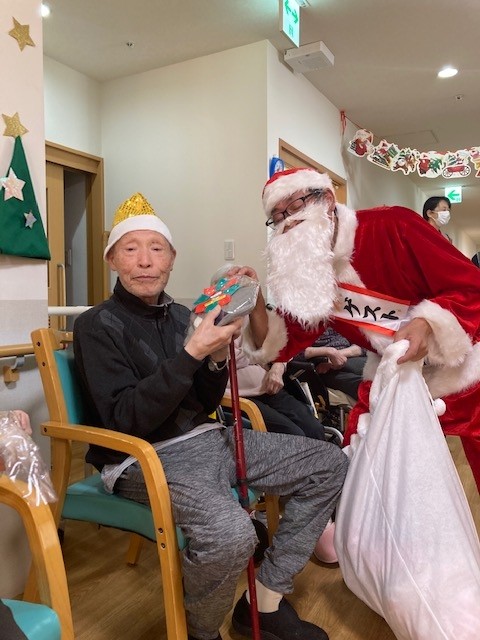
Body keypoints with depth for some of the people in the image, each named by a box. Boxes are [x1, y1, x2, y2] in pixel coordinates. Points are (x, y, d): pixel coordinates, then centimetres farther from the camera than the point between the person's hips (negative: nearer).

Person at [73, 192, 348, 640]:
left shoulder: (179, 315, 10)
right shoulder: (98, 326, -8)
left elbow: (205, 406, 12)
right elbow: (126, 420, -18)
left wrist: (217, 358, -8)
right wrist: (190, 353, -24)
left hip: (205, 438, 7)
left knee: (329, 465, 3)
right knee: (230, 532, -36)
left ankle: (265, 601, 11)